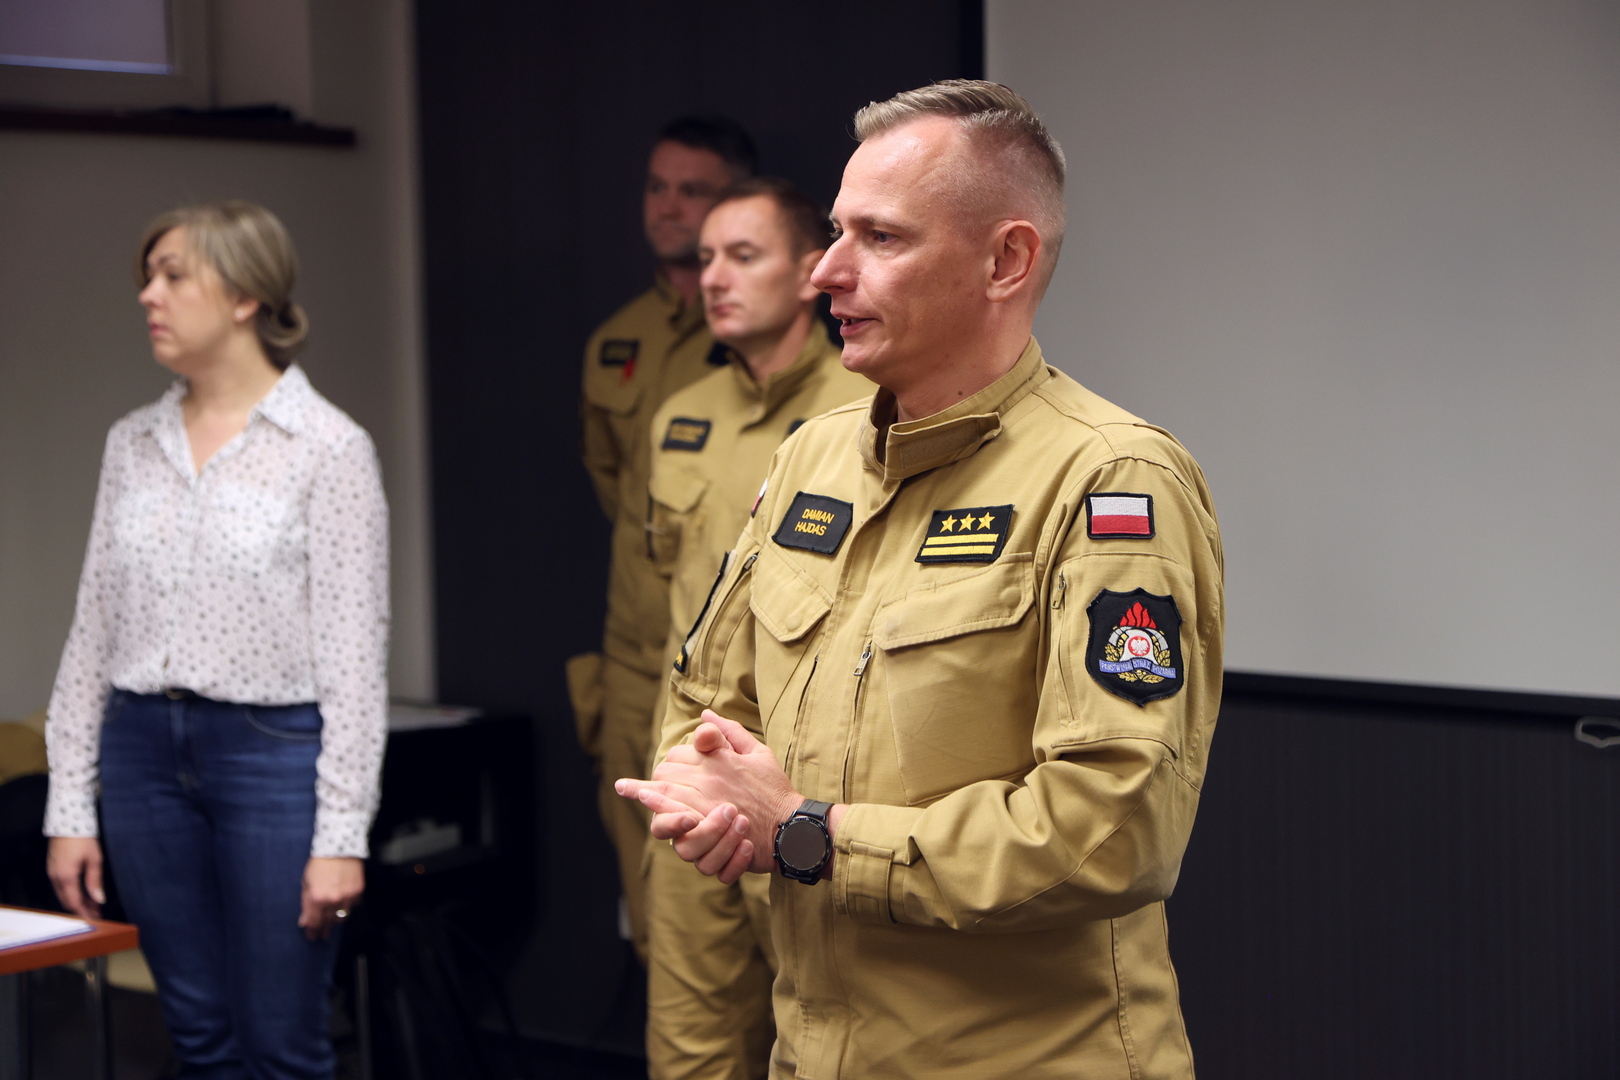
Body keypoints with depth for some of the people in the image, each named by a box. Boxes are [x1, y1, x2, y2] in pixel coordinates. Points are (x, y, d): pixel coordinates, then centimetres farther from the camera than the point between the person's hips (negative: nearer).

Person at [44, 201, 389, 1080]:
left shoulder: (328, 447, -7)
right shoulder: (133, 444, 9)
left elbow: (355, 655, -9)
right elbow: (93, 630, 12)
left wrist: (342, 835, -13)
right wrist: (68, 809, 8)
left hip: (272, 751, -5)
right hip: (146, 748, 5)